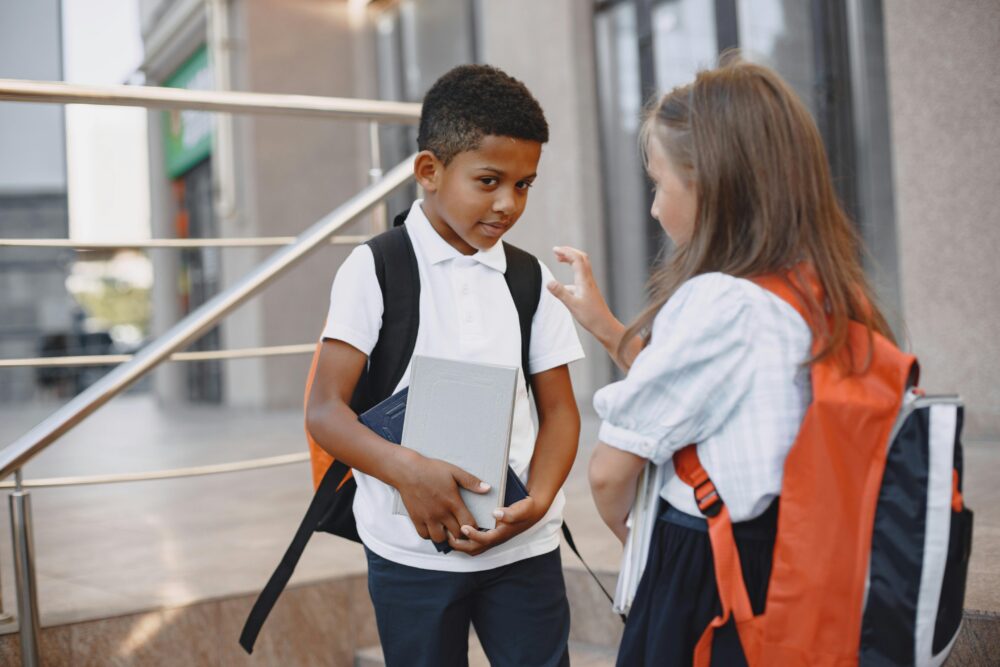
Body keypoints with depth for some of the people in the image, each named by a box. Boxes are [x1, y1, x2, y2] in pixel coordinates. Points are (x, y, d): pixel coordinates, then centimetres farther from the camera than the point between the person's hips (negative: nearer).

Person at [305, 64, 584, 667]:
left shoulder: (532, 280, 6)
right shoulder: (376, 269, -5)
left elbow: (559, 409, 6)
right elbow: (325, 410, -10)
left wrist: (539, 498, -12)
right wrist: (407, 470, -27)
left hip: (524, 544, 3)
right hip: (412, 546, -2)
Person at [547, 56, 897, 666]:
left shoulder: (715, 302, -21)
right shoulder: (830, 293, 2)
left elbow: (610, 472, -15)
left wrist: (635, 536, 4)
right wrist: (605, 326, 13)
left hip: (703, 581, -7)